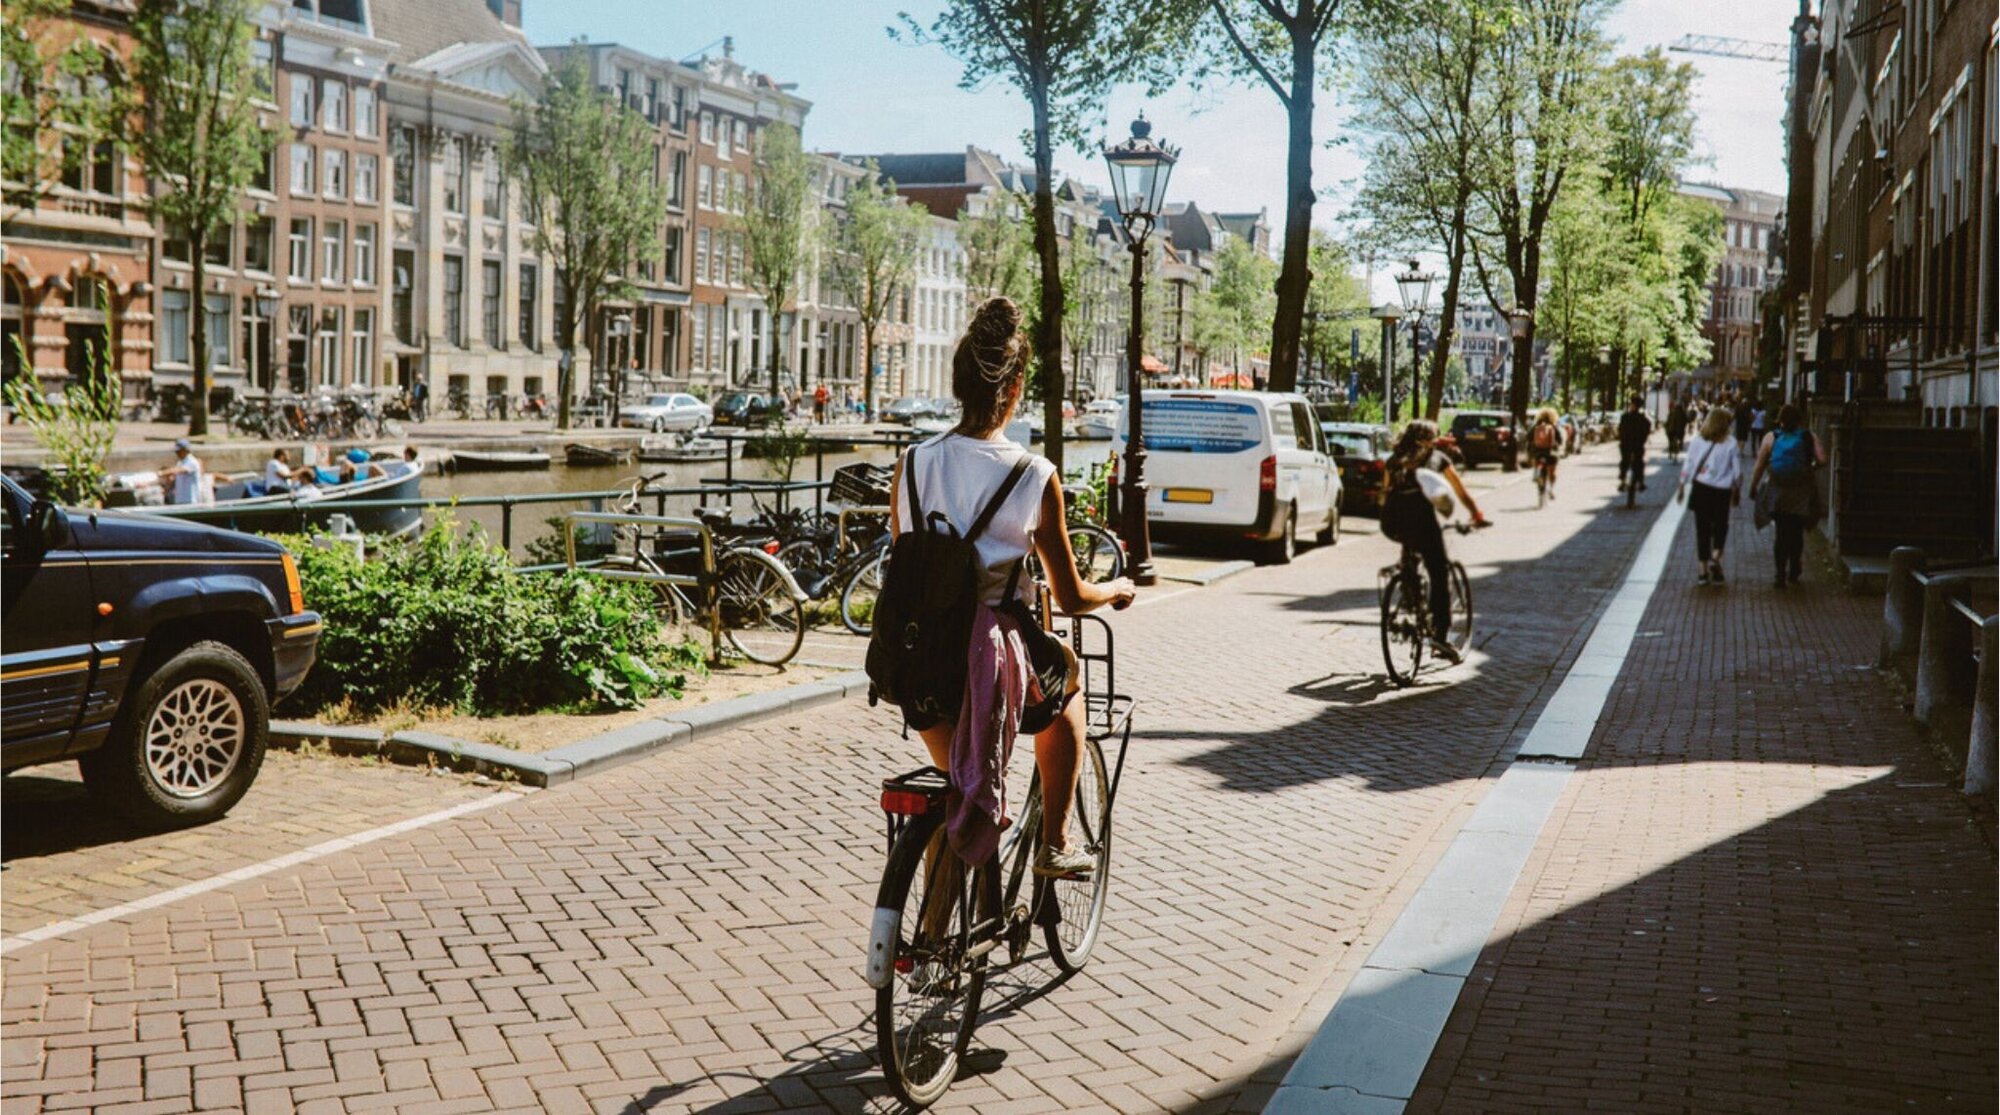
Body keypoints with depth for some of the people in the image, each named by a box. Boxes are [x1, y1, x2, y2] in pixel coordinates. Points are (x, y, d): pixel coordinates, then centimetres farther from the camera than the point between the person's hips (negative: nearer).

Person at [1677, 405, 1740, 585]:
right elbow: (1737, 471, -2)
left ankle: (1704, 570, 6)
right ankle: (1715, 557, -11)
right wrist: (1736, 492, 9)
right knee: (1720, 526, 13)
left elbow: (1688, 465, -1)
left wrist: (1682, 486, 8)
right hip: (1722, 491, -1)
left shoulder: (1697, 440, -2)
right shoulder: (1731, 443, -5)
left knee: (1702, 529, 7)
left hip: (1700, 488, 1)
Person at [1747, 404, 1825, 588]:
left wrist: (1752, 487, 11)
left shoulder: (1770, 438, 0)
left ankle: (1780, 575, -3)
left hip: (1779, 492, 0)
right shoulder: (1809, 437, 0)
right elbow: (1822, 460, -9)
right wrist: (1811, 469, 12)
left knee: (1782, 533, 5)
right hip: (1802, 493, 0)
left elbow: (1760, 466, 1)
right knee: (1797, 533, 15)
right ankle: (1794, 572, 25)